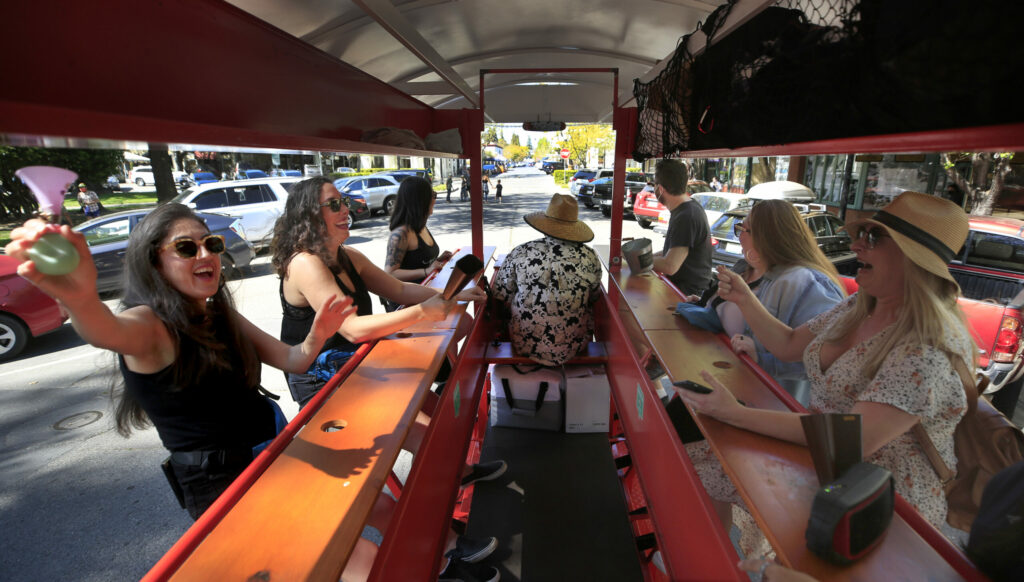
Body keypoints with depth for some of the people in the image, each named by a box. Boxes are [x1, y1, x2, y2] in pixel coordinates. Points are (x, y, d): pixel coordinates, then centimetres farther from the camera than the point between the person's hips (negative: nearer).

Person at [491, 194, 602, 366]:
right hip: (571, 348, 0)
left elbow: (501, 296, -3)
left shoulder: (520, 253, -12)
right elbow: (594, 297, 6)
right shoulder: (588, 256, -10)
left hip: (525, 345, 1)